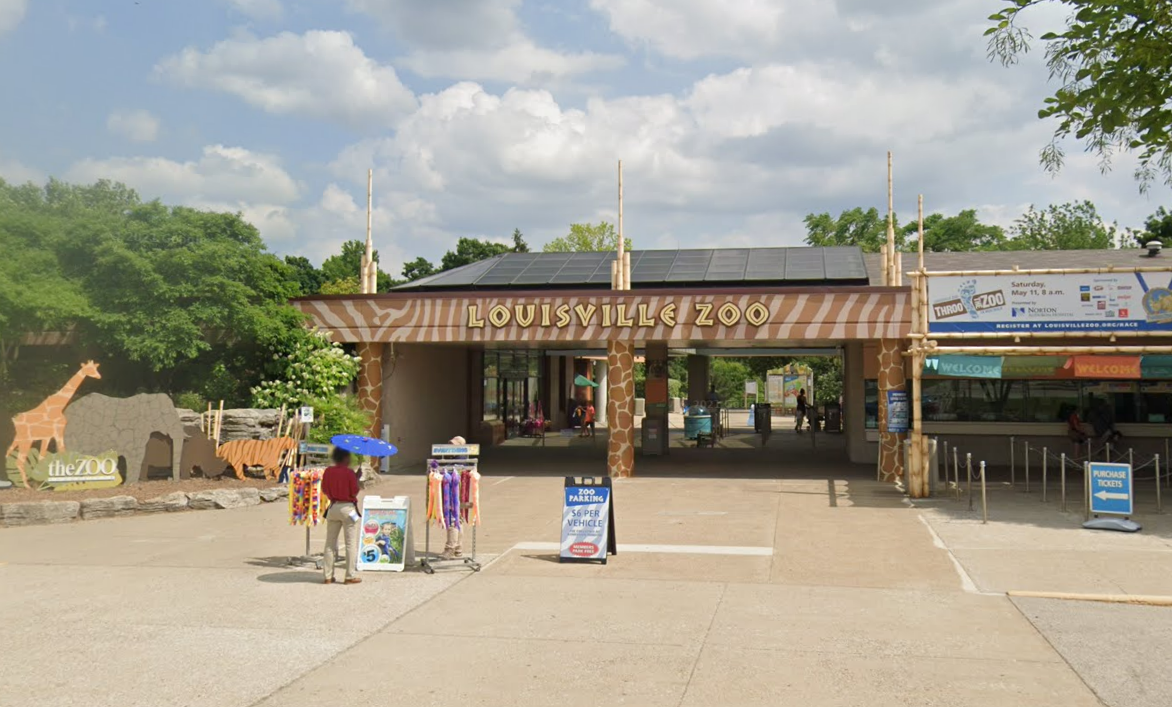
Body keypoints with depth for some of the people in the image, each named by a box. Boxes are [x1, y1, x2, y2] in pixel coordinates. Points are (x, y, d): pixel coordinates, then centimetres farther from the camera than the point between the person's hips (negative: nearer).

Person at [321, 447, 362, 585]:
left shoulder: (328, 471, 0)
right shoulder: (349, 472, -14)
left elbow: (324, 490, 7)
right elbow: (354, 492, -13)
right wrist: (357, 479, 0)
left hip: (333, 507, 5)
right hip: (347, 507, -5)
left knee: (330, 542, 12)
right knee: (351, 543, 3)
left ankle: (328, 576, 14)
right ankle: (351, 576, 4)